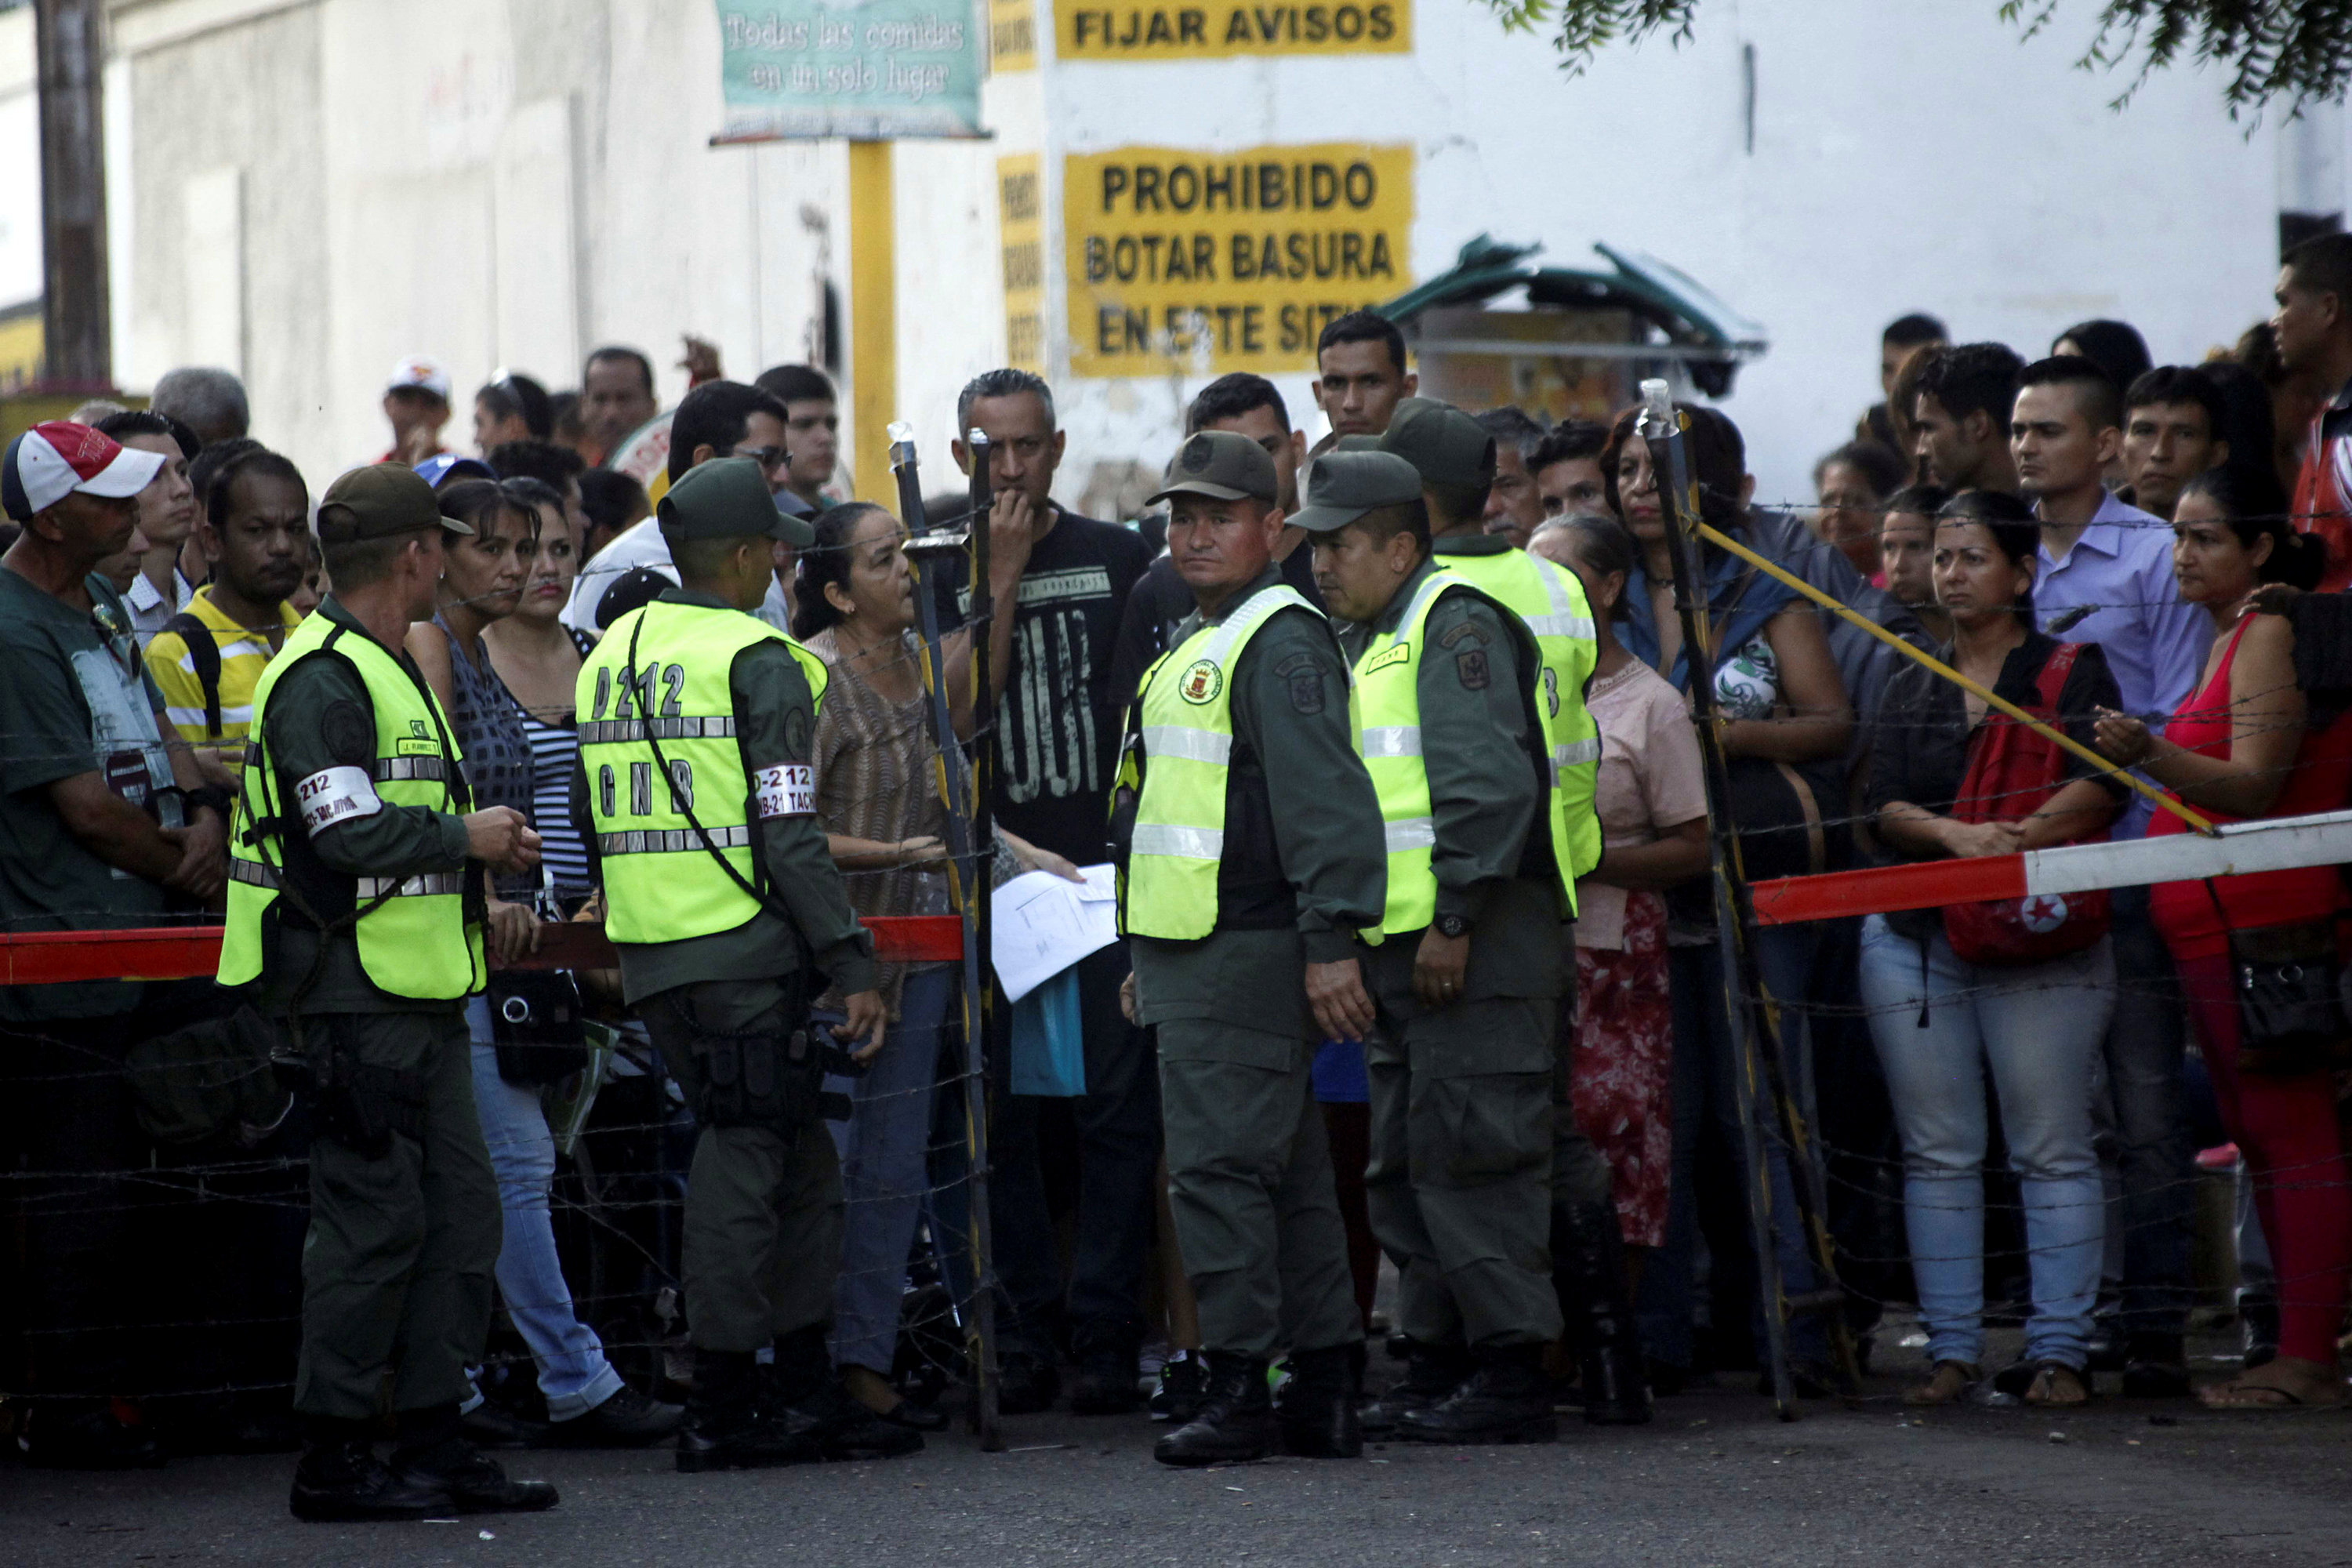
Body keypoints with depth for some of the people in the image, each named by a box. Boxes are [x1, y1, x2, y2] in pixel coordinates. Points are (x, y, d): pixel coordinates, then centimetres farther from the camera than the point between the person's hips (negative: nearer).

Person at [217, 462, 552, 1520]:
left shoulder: (388, 672, 20)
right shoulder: (323, 679, -14)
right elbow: (351, 833, -23)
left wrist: (483, 846, 13)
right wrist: (469, 838, -11)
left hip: (417, 994, 10)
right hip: (356, 994, -10)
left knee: (459, 1211, 10)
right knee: (372, 1219, -7)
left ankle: (434, 1441, 15)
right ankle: (333, 1459, -2)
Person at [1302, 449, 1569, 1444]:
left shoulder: (1454, 625, -10)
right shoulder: (1366, 641, 21)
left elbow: (1490, 785, -20)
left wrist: (1454, 921, -21)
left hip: (1473, 946, -10)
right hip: (1401, 945, 10)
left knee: (1469, 1150, -10)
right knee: (1406, 1164, 13)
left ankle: (1511, 1375, -8)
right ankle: (1438, 1360, 19)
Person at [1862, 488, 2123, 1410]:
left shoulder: (2072, 670, 5)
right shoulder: (1912, 687, 17)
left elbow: (2098, 786, -11)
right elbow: (1885, 806, 4)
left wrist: (2021, 838, -26)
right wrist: (1955, 835, -16)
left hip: (2039, 942, -4)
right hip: (1917, 936, 4)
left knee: (2051, 1152, -4)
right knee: (1937, 1154, 2)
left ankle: (2058, 1350, -2)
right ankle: (1951, 1349, 5)